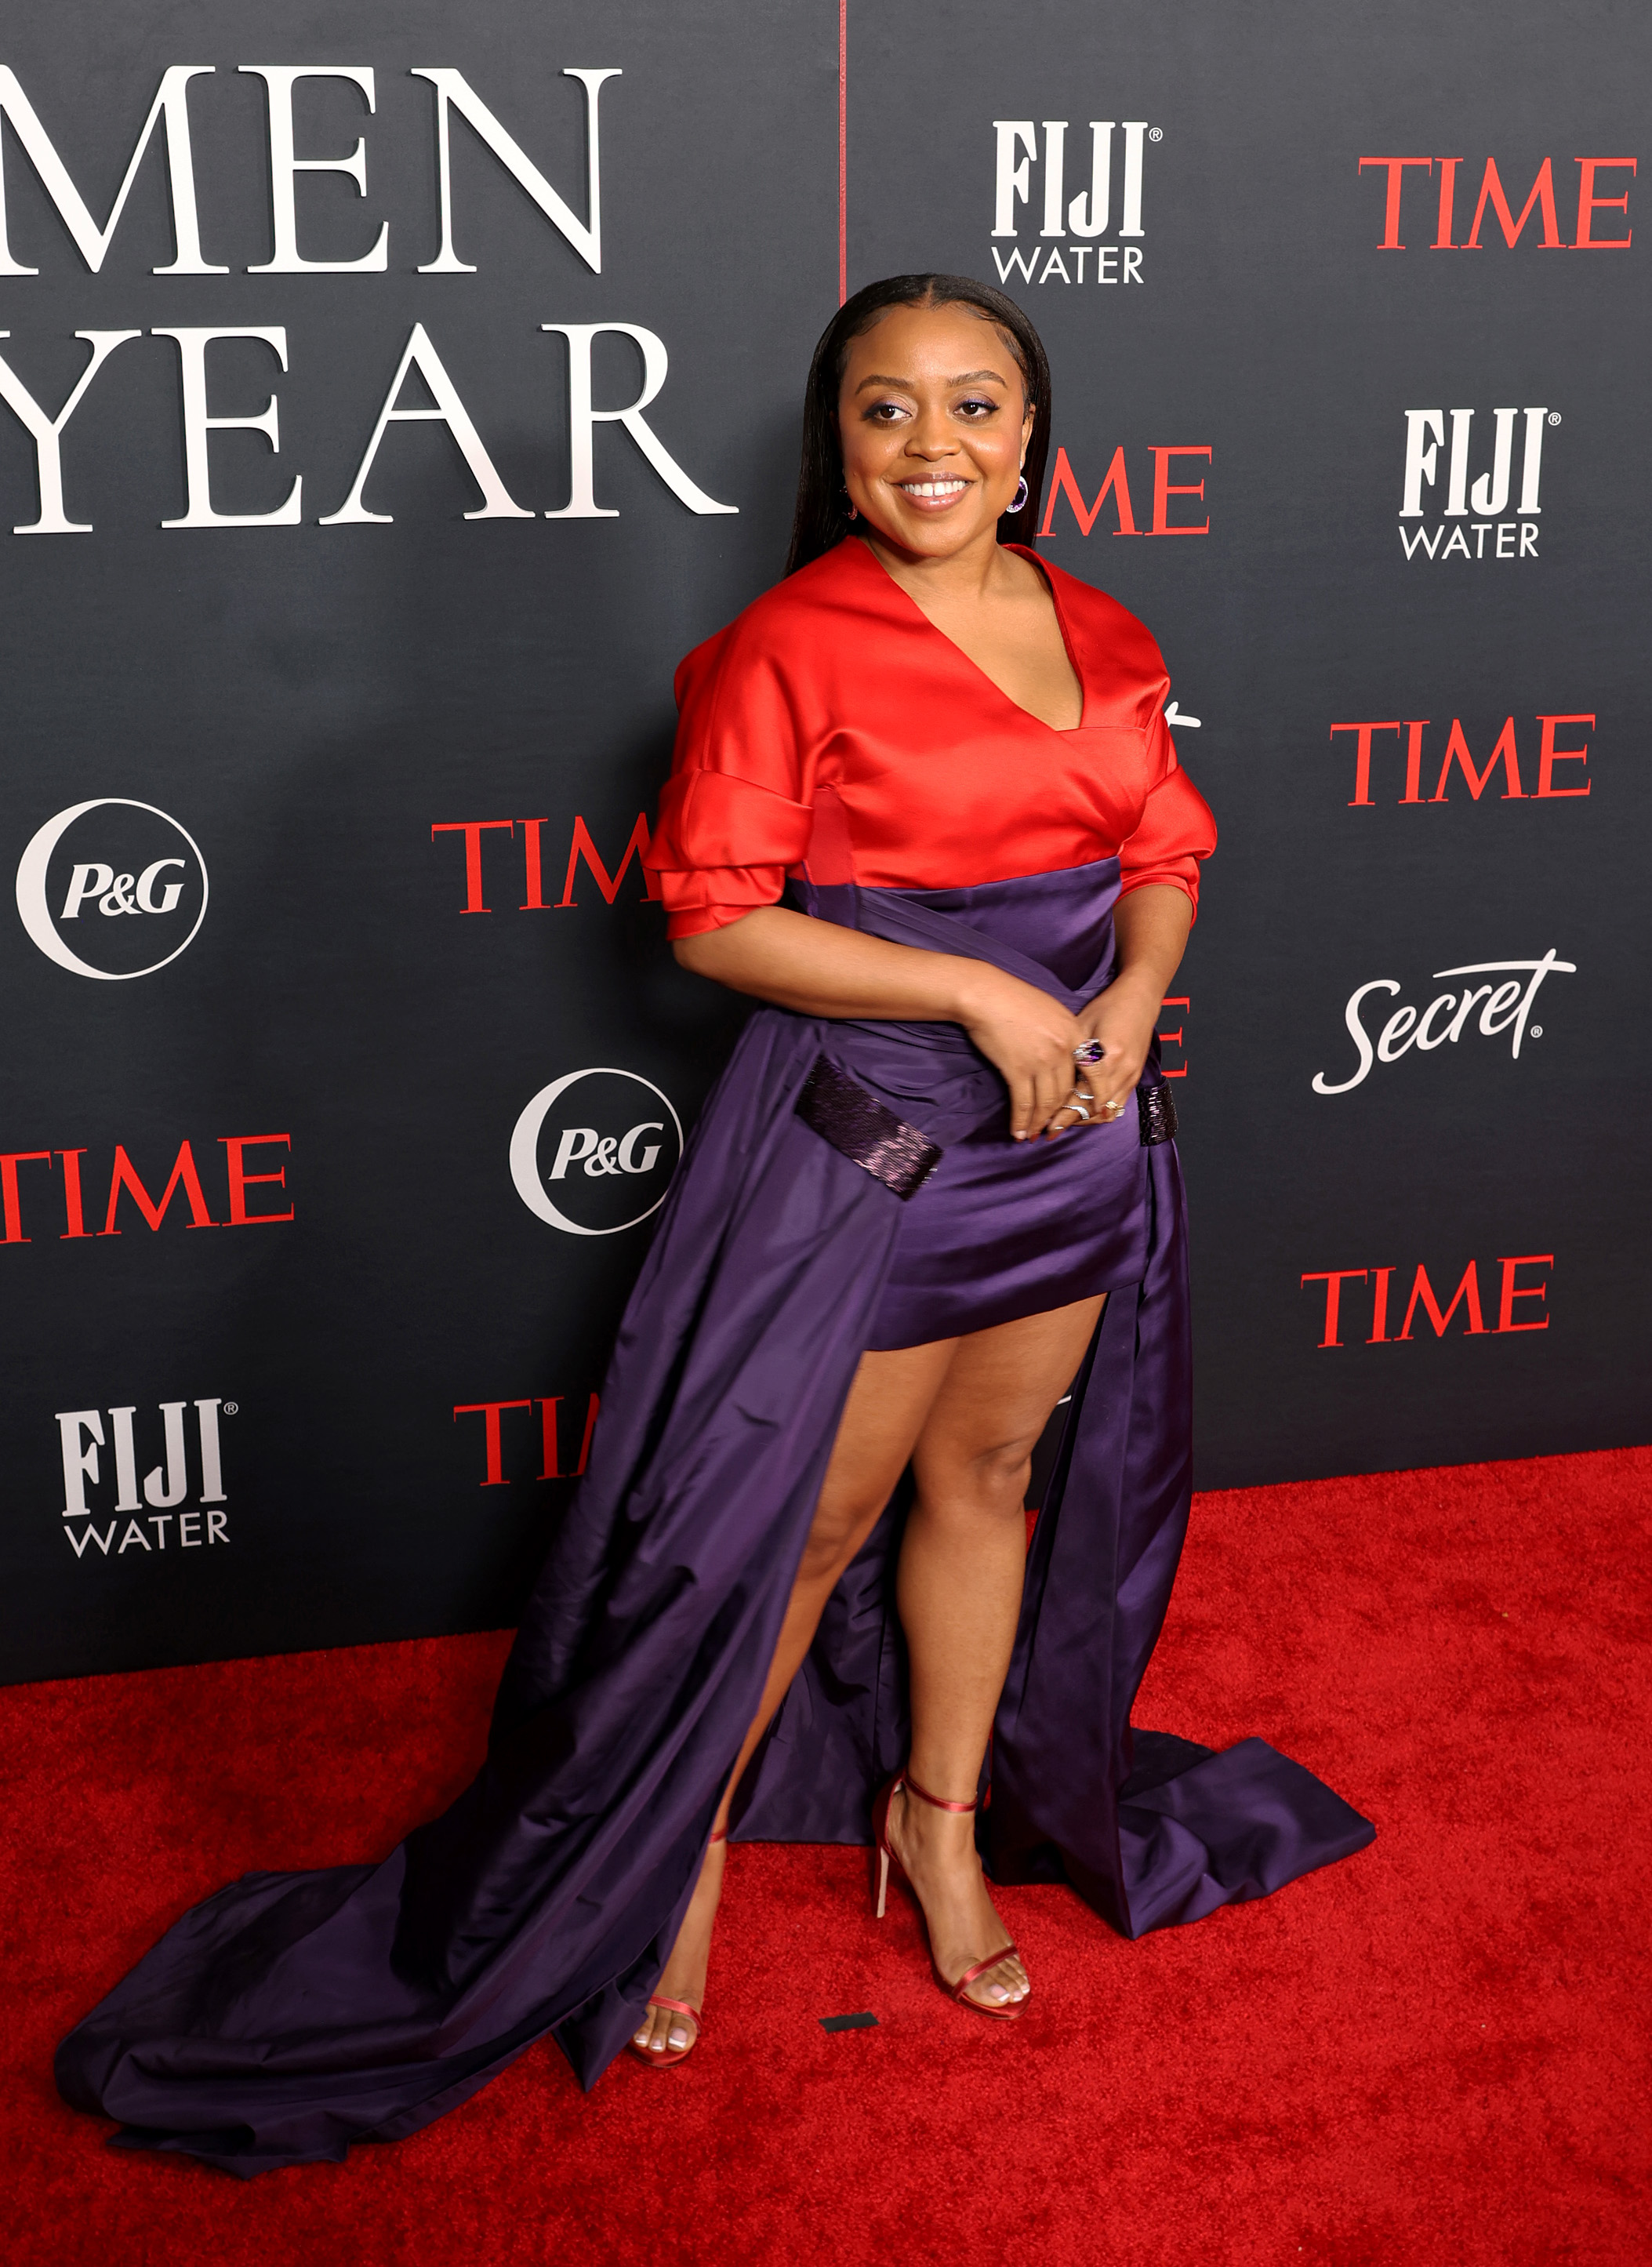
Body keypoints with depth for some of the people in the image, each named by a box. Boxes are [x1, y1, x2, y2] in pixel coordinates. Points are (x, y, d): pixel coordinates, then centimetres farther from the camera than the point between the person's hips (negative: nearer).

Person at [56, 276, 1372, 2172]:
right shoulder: (788, 648, -13)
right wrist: (976, 991, -20)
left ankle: (942, 1812, 39)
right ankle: (679, 1854, 26)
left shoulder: (1100, 640, 6)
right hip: (862, 1141, -6)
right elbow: (718, 919, -16)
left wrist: (1132, 997, -8)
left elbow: (1167, 855, 13)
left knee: (991, 1471, 18)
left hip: (1076, 1120, 6)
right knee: (799, 1519, 3)